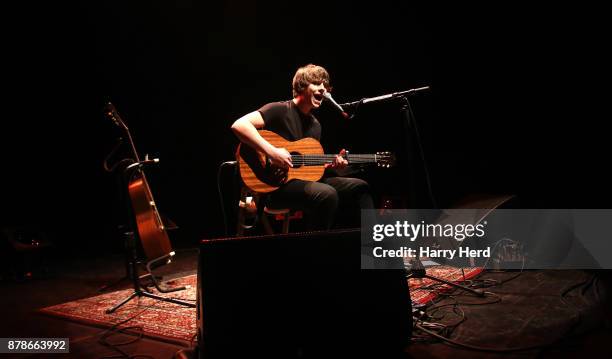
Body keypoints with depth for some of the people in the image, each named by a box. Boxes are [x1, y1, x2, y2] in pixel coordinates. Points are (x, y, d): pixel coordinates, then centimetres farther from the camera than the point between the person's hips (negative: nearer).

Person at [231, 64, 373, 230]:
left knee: (359, 186, 2)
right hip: (276, 183, -8)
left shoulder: (315, 124, 16)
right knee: (327, 194, -32)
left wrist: (331, 164, 1)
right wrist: (271, 152, -29)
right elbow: (239, 125, -23)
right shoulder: (280, 110, -9)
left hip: (306, 179, 9)